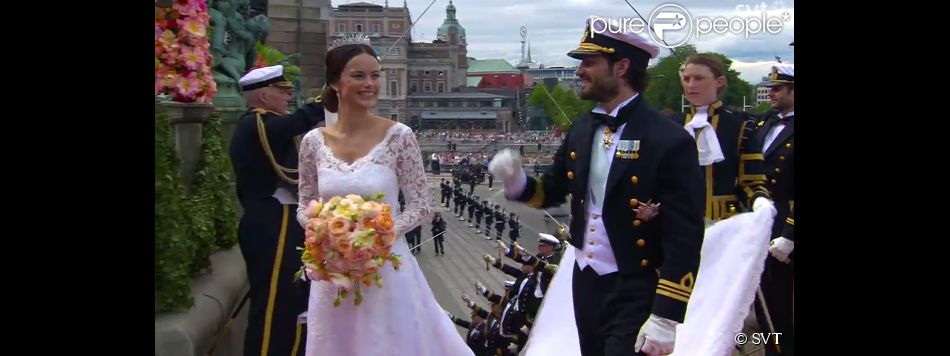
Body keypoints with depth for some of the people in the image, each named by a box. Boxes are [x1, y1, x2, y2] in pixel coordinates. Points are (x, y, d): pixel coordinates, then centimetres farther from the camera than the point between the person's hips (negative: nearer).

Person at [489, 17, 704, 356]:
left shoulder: (670, 141, -17)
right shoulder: (582, 129, 5)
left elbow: (684, 239, -18)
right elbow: (551, 191, 15)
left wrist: (665, 318, -20)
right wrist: (518, 182, -8)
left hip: (636, 295, -7)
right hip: (585, 282, 7)